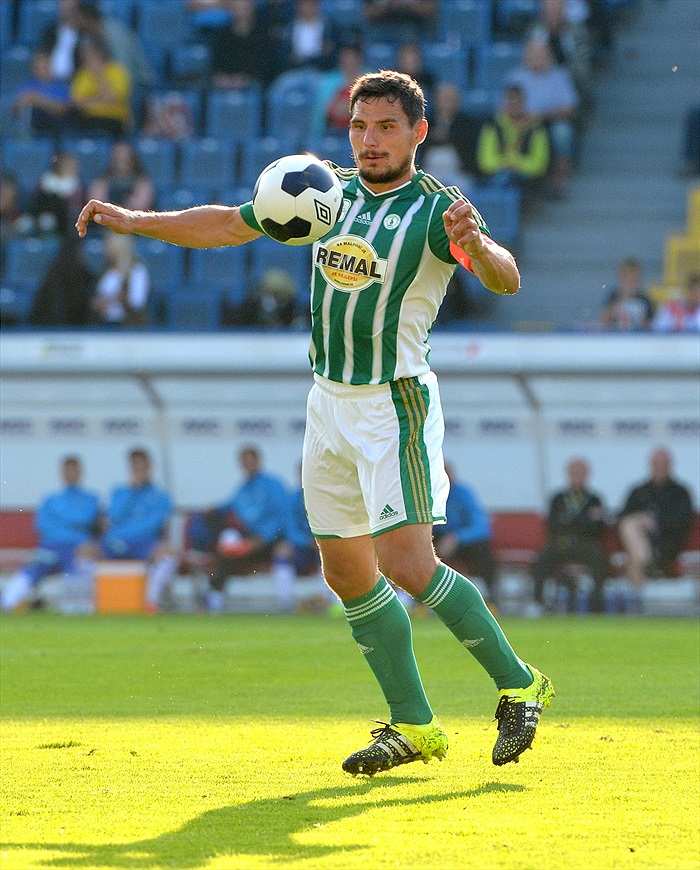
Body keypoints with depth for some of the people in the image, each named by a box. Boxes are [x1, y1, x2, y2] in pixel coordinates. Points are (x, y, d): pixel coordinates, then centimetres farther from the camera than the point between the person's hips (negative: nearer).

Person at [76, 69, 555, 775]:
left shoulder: (436, 211, -12)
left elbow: (505, 279, -28)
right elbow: (229, 225, 17)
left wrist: (477, 245, -49)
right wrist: (134, 221, 11)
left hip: (395, 405, -7)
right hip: (330, 401, 7)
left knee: (407, 566, -18)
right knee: (346, 573, 7)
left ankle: (517, 685, -3)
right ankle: (413, 725, 15)